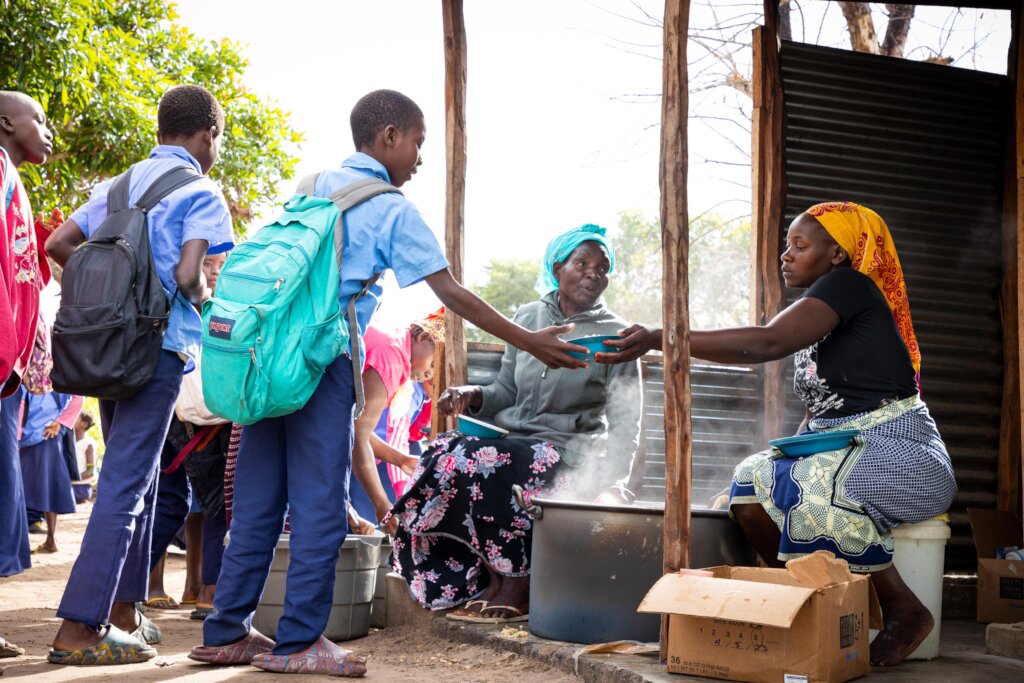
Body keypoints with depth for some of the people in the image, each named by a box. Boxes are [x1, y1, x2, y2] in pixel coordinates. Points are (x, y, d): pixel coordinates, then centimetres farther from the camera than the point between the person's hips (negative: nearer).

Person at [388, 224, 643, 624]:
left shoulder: (614, 337, -1)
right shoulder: (528, 318, 11)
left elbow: (624, 424, -6)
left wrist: (610, 483, -21)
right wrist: (472, 396, -7)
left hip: (570, 453, -5)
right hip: (512, 440, 5)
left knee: (480, 465, -31)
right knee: (443, 455, -23)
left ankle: (517, 589, -16)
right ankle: (491, 583, -11)